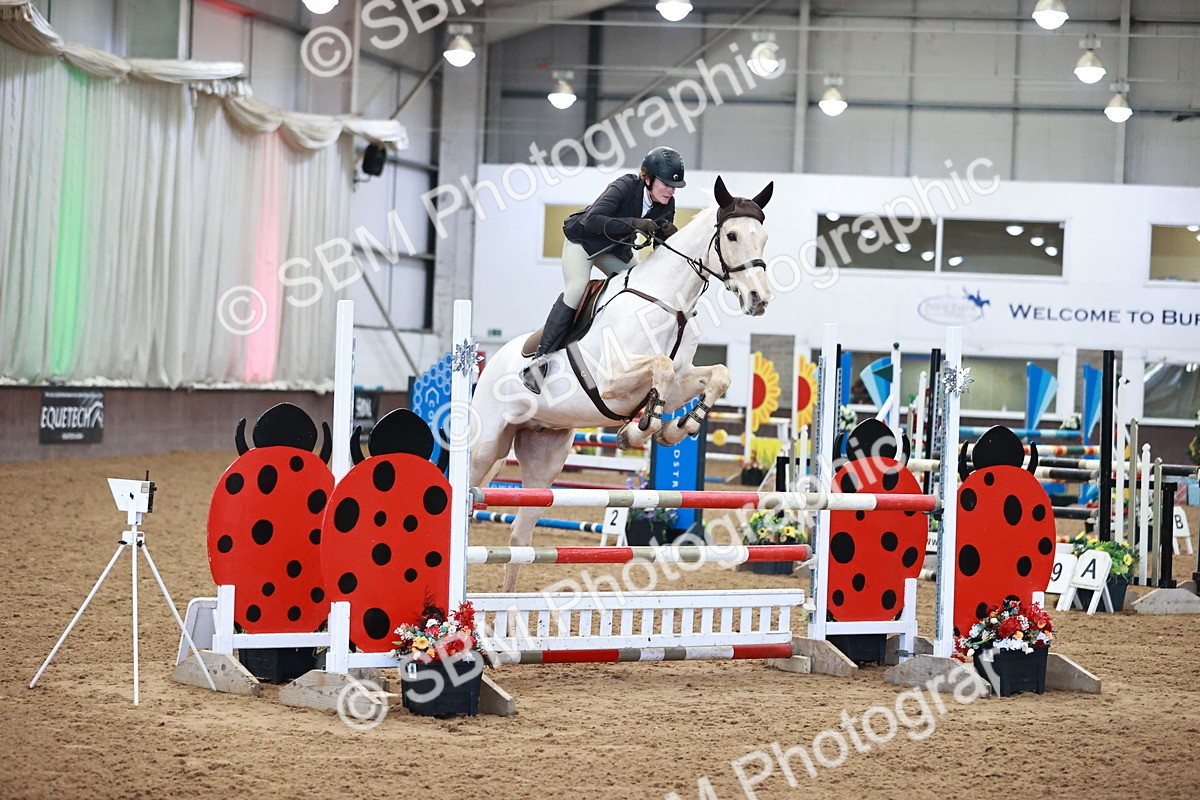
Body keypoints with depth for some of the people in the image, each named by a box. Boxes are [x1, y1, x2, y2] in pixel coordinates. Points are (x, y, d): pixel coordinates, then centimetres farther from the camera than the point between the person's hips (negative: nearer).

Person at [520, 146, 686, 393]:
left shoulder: (666, 204, -14)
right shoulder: (626, 186, -32)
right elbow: (592, 220, -43)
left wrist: (668, 232, -28)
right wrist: (634, 224, -51)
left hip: (616, 248, 7)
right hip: (583, 238, -7)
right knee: (576, 290, -24)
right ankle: (538, 361, -25)